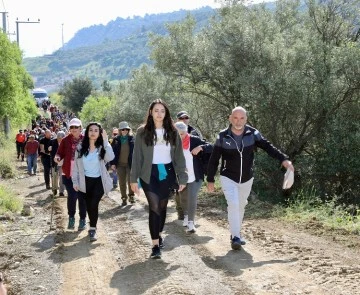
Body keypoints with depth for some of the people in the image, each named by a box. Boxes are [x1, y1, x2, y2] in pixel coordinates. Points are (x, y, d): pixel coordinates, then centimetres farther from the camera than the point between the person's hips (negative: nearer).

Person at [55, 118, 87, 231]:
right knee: (72, 196, 2)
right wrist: (57, 157, -17)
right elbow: (60, 153, 5)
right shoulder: (65, 140, 0)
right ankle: (71, 217, 24)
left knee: (82, 197, 6)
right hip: (69, 174, 1)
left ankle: (82, 219, 19)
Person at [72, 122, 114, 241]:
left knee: (94, 204, -14)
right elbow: (76, 165, 3)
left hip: (99, 180, -3)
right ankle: (93, 227, 31)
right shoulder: (80, 147, -2)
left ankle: (92, 229, -2)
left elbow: (110, 158, -29)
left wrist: (106, 141, -29)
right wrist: (75, 181, 0)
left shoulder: (102, 147, -8)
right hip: (85, 181, 3)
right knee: (88, 205, 12)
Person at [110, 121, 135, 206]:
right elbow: (113, 152, 1)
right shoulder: (116, 140, 0)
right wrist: (113, 163, -5)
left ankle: (131, 196, 19)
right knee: (122, 182, 7)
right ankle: (124, 198, 15)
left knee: (130, 181, 2)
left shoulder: (132, 139, 0)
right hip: (120, 164, 1)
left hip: (130, 163, -1)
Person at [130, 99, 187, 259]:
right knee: (154, 207, -10)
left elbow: (179, 155, 5)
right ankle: (155, 244, -9)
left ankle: (159, 234, 32)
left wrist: (182, 177, 0)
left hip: (167, 172, 3)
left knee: (162, 206, 12)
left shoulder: (172, 132, 4)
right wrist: (133, 179, -6)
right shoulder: (143, 131, -3)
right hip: (150, 174, -3)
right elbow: (137, 156, -3)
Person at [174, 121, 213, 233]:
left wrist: (200, 147, -28)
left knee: (192, 198, -14)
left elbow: (211, 147, -10)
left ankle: (191, 222, -9)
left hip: (195, 176, -3)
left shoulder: (194, 140, -9)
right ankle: (186, 216, 44)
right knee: (183, 198, 18)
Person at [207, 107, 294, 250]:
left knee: (241, 206, 15)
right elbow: (214, 159, -6)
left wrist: (283, 159, -21)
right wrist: (210, 180, -4)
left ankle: (236, 233, 33)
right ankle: (235, 237, -13)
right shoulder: (223, 136, -12)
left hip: (246, 179, 3)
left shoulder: (253, 134, -8)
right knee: (233, 205, -18)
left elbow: (268, 147, -8)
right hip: (228, 178, -3)